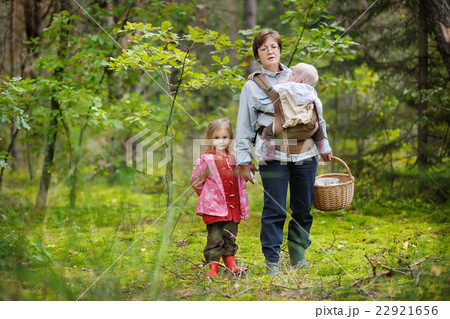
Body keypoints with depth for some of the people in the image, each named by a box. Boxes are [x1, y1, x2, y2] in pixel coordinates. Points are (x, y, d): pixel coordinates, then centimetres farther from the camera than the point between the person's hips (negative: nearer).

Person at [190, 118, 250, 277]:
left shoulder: (233, 159, 11)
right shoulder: (205, 159, -6)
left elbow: (240, 184, 18)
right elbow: (195, 181, -1)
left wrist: (243, 206, 15)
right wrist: (208, 195, 6)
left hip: (232, 206, 5)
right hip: (214, 207, -5)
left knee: (230, 237, 11)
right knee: (215, 237, -5)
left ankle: (231, 264, 20)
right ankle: (213, 266, 1)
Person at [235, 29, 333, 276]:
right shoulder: (252, 86, 6)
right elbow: (243, 127, 5)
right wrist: (243, 161, 0)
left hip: (305, 153, 3)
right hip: (273, 156, -3)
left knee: (303, 208, 7)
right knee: (274, 210, -4)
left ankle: (297, 253, 23)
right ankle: (272, 260, 6)